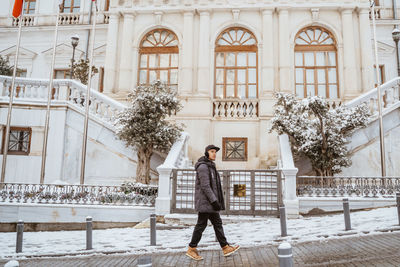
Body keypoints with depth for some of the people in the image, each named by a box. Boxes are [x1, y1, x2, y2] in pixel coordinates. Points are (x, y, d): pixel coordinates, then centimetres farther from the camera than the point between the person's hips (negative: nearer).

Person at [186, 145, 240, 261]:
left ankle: (225, 248, 17)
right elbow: (205, 186, -21)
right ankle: (191, 249, 10)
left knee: (217, 223, 11)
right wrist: (214, 201, -22)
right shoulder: (203, 166, -15)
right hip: (204, 200, -10)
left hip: (210, 202, 10)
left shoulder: (210, 166, 16)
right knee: (201, 224, -2)